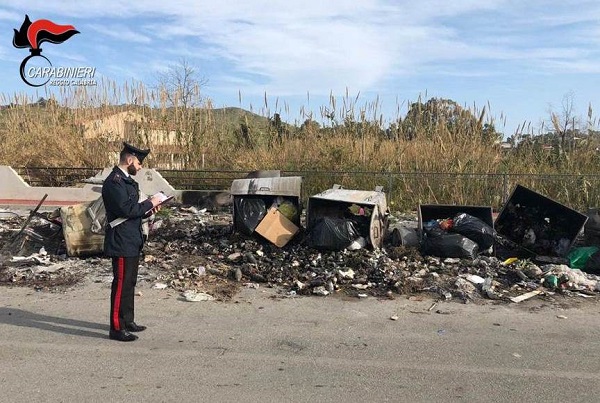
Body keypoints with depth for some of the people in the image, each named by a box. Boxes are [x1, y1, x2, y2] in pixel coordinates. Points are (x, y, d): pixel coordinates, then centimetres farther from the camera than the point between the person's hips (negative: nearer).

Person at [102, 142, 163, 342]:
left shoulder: (127, 180, 15)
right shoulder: (114, 181, -16)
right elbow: (126, 209, -25)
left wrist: (148, 210, 5)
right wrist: (149, 203, -14)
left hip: (132, 242, 10)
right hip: (121, 243, -10)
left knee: (129, 282, 17)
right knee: (121, 284, -3)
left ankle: (127, 321, 29)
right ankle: (117, 328, 8)